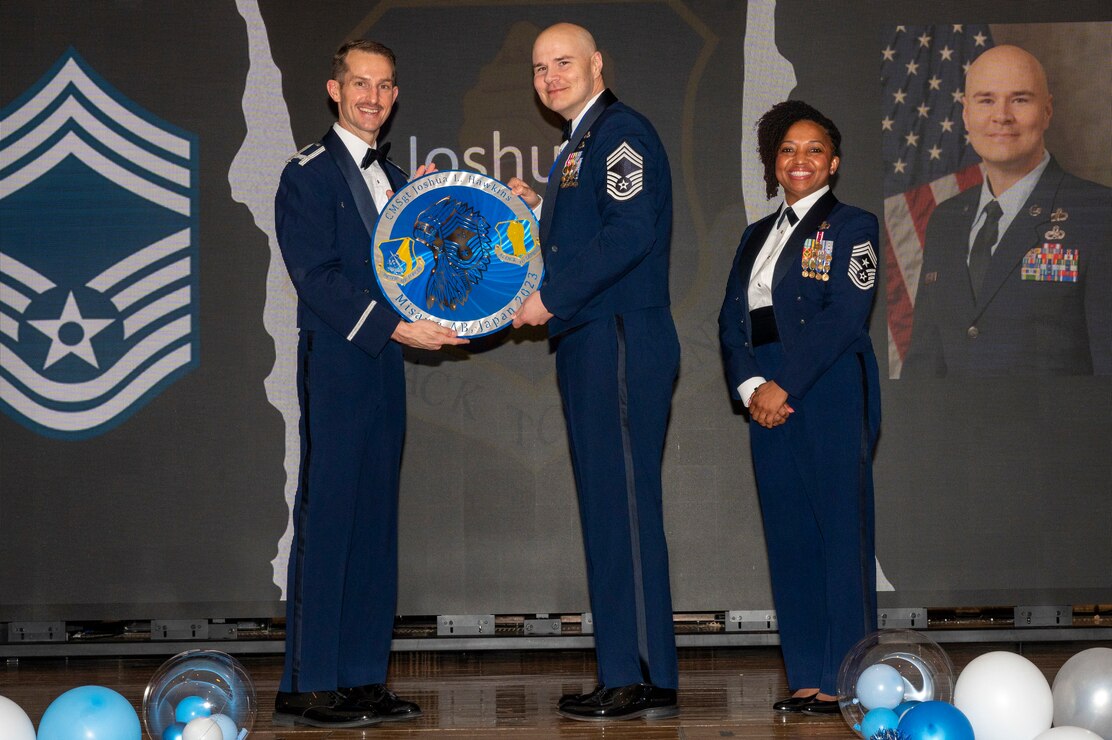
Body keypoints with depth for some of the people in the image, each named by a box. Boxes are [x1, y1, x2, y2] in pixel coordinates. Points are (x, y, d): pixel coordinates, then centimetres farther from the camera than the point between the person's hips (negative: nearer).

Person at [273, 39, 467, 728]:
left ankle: (361, 677, 12)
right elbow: (317, 276, -12)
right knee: (326, 515, -8)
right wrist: (393, 327, -20)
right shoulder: (309, 173, -3)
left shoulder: (395, 179, 20)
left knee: (374, 520, 7)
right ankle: (306, 686, -3)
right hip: (335, 366, -7)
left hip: (384, 362, 7)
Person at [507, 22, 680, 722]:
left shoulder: (622, 131, -7)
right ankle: (625, 674, 14)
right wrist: (540, 210, 12)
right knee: (607, 508, 10)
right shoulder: (576, 147, 24)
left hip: (622, 342, -10)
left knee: (625, 503, -9)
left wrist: (550, 298, -16)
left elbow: (629, 233, -20)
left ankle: (645, 679, -5)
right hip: (590, 348, 10)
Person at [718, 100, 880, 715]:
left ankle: (843, 680, 0)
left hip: (829, 398, -6)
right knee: (788, 537, 6)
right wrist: (751, 387, -5)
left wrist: (784, 387, -15)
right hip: (768, 403, 6)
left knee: (839, 531, -4)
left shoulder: (852, 226, 1)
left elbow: (844, 317, -11)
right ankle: (806, 676, 12)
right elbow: (732, 320, 12)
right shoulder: (757, 235, 20)